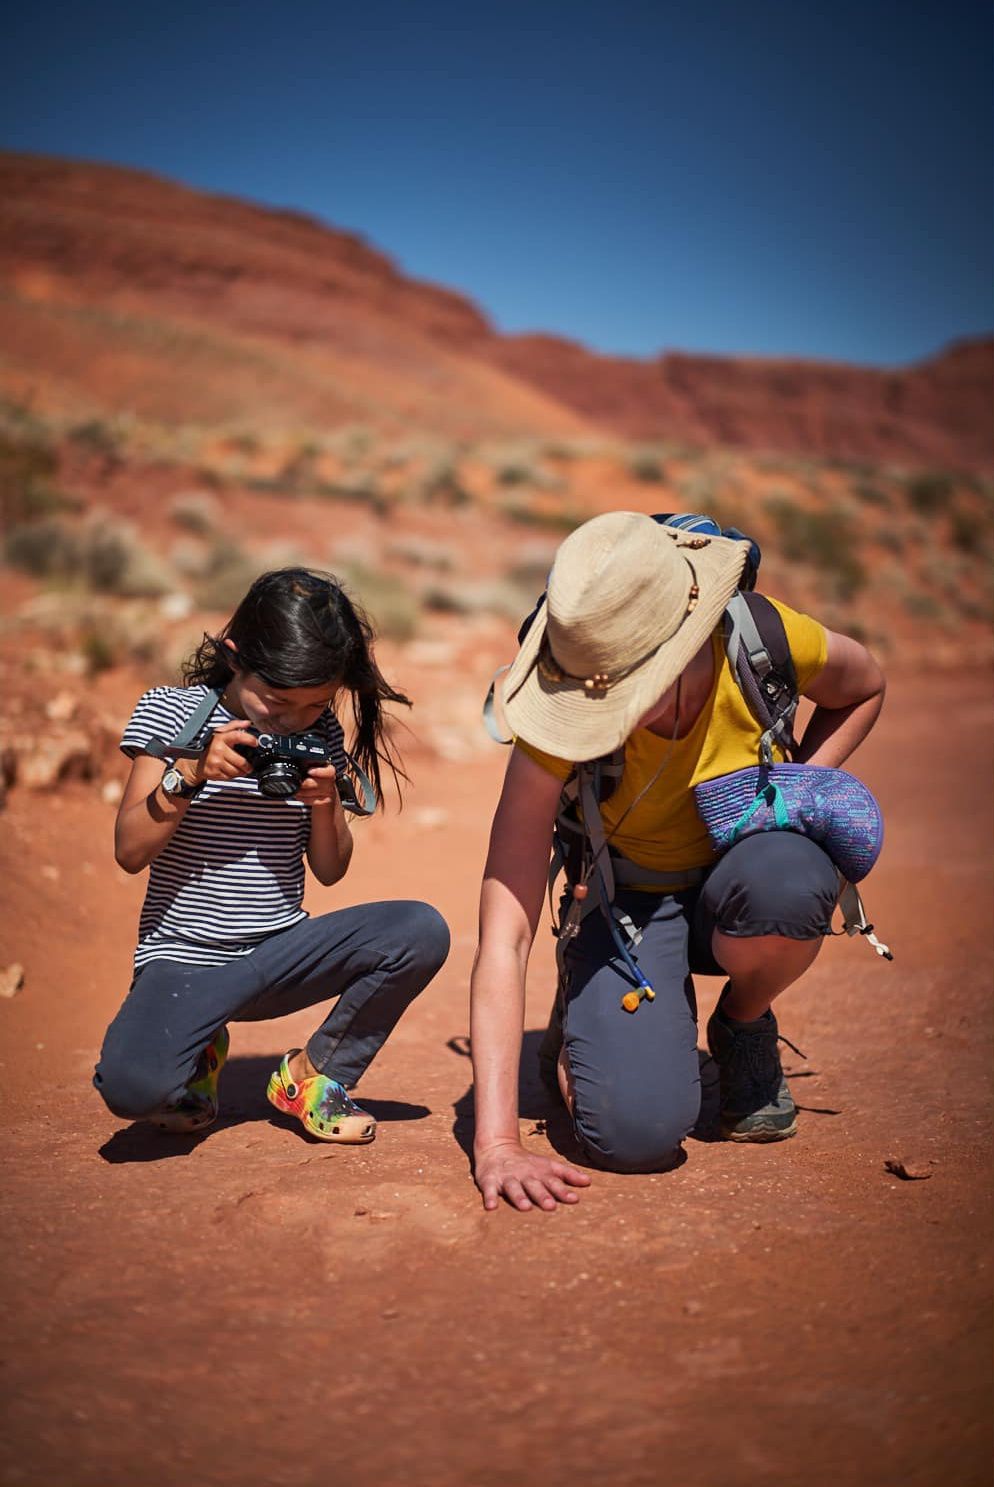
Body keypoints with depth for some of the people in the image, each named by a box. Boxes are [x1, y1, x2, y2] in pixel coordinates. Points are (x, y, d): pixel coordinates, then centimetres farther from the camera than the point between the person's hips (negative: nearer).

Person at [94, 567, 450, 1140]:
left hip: (280, 953, 3)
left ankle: (315, 1072, 2)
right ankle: (201, 1053, 8)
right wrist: (190, 775, -23)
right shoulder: (173, 711, -4)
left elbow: (330, 870, 6)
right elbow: (130, 852, -9)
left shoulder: (320, 734, 4)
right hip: (184, 957, -3)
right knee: (131, 1085, -33)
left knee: (423, 931, -22)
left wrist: (327, 805, -14)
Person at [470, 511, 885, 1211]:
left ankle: (744, 1027, -1)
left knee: (785, 879, -37)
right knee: (635, 1130, -26)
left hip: (738, 892, 2)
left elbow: (866, 688, 2)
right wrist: (497, 1141, -35)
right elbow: (504, 935, -30)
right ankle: (584, 1014, 11)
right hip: (630, 900, -2)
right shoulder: (564, 717, -28)